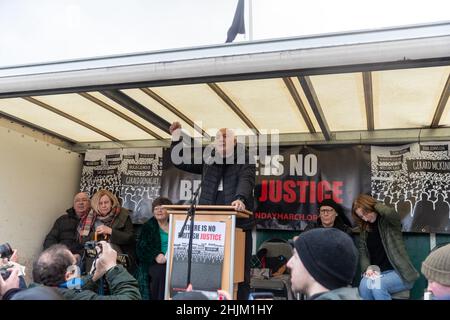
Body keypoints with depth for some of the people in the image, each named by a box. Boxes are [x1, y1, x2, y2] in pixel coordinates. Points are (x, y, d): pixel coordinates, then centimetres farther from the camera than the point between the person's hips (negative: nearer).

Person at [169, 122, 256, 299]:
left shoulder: (245, 160, 4)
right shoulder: (208, 161, 18)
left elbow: (246, 180, -14)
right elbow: (180, 162, 24)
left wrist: (240, 199, -34)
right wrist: (176, 138, 13)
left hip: (238, 221, -3)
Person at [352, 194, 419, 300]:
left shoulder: (389, 221, -3)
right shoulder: (364, 230, 13)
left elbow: (390, 213, -29)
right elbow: (362, 253, 9)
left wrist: (375, 204, -10)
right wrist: (367, 268, -11)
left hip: (398, 272, -4)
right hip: (376, 273, 4)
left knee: (377, 285, -33)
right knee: (364, 285, -30)